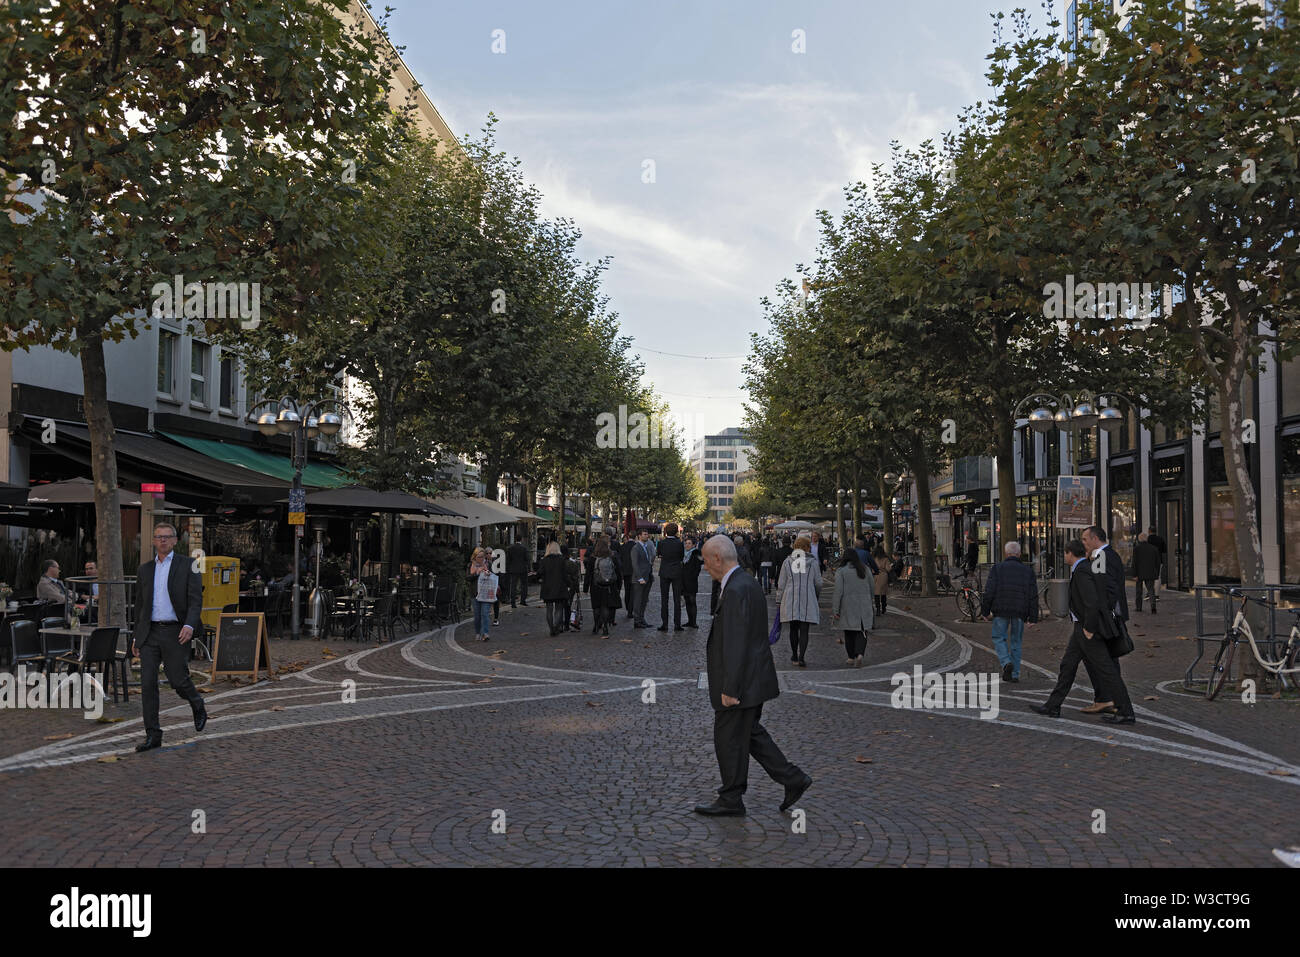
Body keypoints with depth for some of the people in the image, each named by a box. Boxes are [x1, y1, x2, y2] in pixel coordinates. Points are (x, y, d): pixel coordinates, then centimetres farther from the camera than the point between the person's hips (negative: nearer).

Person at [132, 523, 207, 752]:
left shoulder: (188, 566, 0)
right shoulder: (145, 569, 13)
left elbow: (195, 599, -7)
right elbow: (140, 604, 19)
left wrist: (190, 625, -23)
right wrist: (136, 637, 16)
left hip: (175, 632, -4)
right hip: (150, 633, 4)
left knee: (178, 680, -2)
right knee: (147, 683, -2)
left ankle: (197, 705, 31)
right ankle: (153, 735, 4)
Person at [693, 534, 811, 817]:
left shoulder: (736, 590, -23)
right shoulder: (747, 582, 10)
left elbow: (735, 644, -25)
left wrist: (729, 689, -22)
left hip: (741, 681, -10)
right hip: (752, 677, 10)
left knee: (729, 740, 4)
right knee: (750, 733, 20)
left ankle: (730, 801, 18)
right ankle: (793, 779, 22)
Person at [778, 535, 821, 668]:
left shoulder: (787, 562, 2)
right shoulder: (812, 562, 0)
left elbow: (782, 584, 2)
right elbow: (818, 583, 4)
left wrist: (780, 601, 10)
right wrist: (816, 596, 23)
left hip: (790, 600, 1)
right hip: (807, 600, -1)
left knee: (793, 629, 15)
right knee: (804, 631, -1)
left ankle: (794, 656, 26)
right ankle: (801, 658, -10)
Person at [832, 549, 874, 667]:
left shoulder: (841, 571, -5)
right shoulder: (864, 569, 5)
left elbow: (838, 591, -11)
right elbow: (872, 587, 10)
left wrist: (835, 610, -8)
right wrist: (871, 602, 25)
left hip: (848, 606, -2)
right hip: (864, 606, 2)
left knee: (849, 632, 11)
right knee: (862, 632, 4)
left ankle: (852, 658, 18)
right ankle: (859, 654, -16)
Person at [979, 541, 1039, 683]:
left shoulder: (997, 568, -2)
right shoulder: (1028, 570, 6)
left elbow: (989, 591, -8)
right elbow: (1033, 596, 3)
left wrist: (984, 611, 0)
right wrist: (1033, 617, 5)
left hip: (1001, 611, -2)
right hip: (1020, 613, 3)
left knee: (999, 638, 9)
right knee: (1016, 642, 11)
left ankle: (1006, 662, -14)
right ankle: (1014, 674, 12)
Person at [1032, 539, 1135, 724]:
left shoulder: (1081, 572, -19)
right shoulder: (1085, 568, 13)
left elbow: (1092, 602, -28)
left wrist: (1089, 629, -20)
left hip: (1088, 628, -11)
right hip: (1082, 627, 11)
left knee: (1105, 670, -4)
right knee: (1068, 664, 13)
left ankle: (1126, 714, 3)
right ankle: (1053, 707, 19)